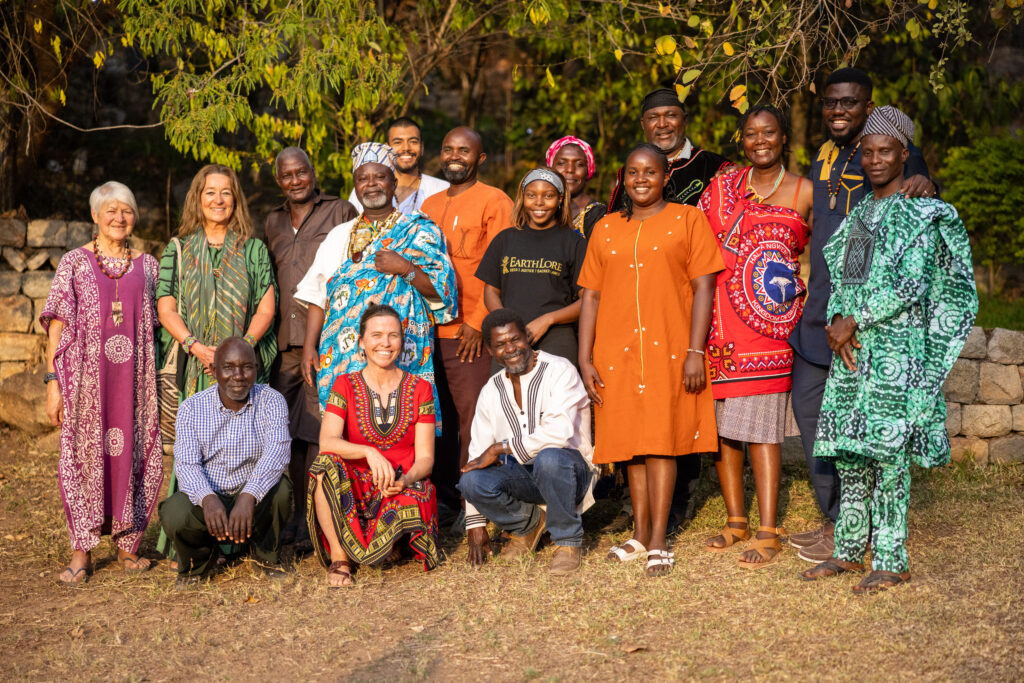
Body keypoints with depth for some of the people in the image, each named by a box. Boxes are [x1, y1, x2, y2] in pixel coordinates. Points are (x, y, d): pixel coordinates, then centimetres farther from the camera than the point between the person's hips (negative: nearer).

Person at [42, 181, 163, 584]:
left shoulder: (147, 266, 11)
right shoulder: (74, 263, 4)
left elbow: (155, 326, 13)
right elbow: (57, 325, 1)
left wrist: (158, 381, 6)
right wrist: (53, 381, -7)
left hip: (134, 376, 2)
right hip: (87, 375, -2)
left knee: (135, 455, 2)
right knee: (84, 456, -3)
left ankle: (128, 543, 15)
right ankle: (81, 552, 4)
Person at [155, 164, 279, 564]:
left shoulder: (254, 250, 11)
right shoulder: (178, 249, 12)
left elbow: (267, 307, 5)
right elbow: (166, 309, 5)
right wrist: (197, 347, -11)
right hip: (193, 367, 0)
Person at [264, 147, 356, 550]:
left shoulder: (341, 212, 4)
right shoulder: (273, 222, 19)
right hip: (285, 340, 6)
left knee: (316, 429, -10)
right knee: (291, 431, 8)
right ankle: (300, 512, 18)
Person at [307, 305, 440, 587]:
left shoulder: (419, 389, 5)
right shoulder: (346, 385, 4)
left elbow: (425, 458, 0)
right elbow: (327, 441, -13)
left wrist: (405, 480, -23)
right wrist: (368, 452, -31)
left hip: (403, 488, 0)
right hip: (355, 487, 0)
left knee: (408, 504, -36)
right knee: (325, 464, -31)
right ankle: (339, 558, -19)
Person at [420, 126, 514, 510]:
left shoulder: (494, 202, -1)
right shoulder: (429, 206, 20)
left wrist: (477, 322, -14)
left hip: (471, 334, -6)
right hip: (429, 331, 6)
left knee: (473, 418, -8)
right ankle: (442, 498, 16)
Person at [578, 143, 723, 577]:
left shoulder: (687, 219, 4)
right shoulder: (605, 229, 14)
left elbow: (703, 287, -2)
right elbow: (591, 296, 12)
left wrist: (695, 352, -11)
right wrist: (585, 359, 4)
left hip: (668, 348, -3)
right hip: (616, 353, 3)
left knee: (661, 441, -4)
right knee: (632, 443, 8)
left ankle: (658, 542, -1)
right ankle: (640, 536, 17)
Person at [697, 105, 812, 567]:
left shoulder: (805, 193, 4)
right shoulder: (721, 188, 11)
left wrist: (805, 288, -4)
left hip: (767, 322, -4)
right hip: (718, 318, 4)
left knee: (760, 425, -7)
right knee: (718, 420, 6)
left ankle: (768, 533, -2)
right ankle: (736, 520, 19)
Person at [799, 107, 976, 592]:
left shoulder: (922, 214, -5)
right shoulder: (860, 212, 16)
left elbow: (911, 284, -13)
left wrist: (855, 320, -13)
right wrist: (835, 321, -4)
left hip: (898, 343, -7)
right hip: (851, 348, 7)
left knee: (886, 448, -8)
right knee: (848, 447, 8)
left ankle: (891, 560, -1)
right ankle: (849, 550, 18)